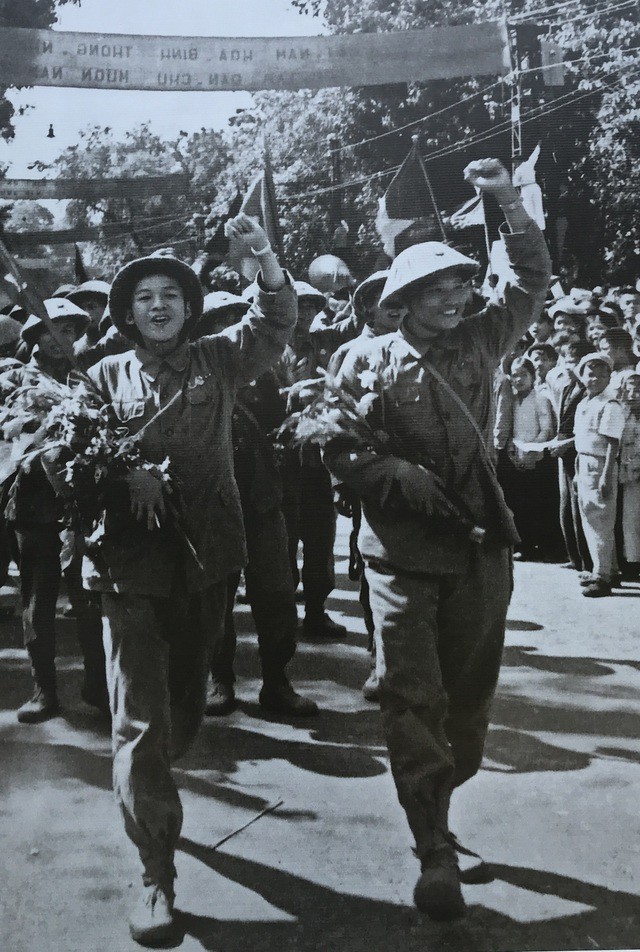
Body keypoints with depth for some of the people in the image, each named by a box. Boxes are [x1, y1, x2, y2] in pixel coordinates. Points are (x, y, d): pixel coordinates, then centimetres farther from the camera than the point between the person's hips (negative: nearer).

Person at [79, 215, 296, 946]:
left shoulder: (217, 361, 8)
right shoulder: (107, 376, 6)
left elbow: (276, 323, -4)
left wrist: (264, 257, -20)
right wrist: (124, 473, -14)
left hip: (205, 557, 3)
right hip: (132, 562, -3)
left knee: (187, 707, 18)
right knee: (140, 718, -9)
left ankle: (144, 796, 45)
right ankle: (157, 875, -3)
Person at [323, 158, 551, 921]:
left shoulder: (476, 344, 9)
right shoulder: (369, 361, -2)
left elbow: (532, 283, 12)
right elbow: (339, 449, -8)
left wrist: (509, 202, 4)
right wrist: (408, 480, -19)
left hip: (480, 548, 4)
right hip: (403, 552, -4)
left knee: (468, 697, 12)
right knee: (412, 698, -5)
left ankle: (432, 807, 31)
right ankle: (435, 855, 2)